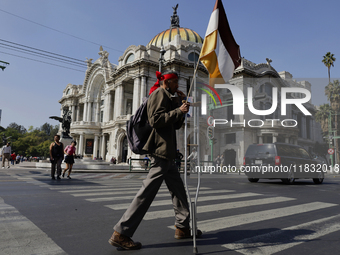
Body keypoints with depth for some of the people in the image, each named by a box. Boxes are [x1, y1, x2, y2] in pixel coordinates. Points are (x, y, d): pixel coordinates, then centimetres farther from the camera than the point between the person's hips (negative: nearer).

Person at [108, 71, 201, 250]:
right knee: (148, 190, -10)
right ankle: (120, 234, -2)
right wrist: (178, 111, -14)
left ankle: (182, 227, 26)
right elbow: (156, 119, -18)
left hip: (166, 151, 11)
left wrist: (181, 103, 17)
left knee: (178, 189, 14)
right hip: (161, 149, -11)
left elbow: (176, 125, 24)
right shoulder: (160, 94, -5)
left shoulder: (167, 98, 25)